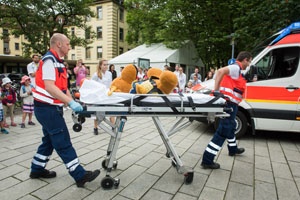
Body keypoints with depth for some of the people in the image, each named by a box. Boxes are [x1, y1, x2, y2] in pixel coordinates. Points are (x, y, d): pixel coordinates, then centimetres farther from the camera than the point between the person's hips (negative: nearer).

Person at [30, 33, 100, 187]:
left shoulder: (58, 62, 15)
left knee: (49, 140, 19)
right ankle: (80, 175, 0)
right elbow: (49, 87, -26)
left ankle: (37, 170, 35)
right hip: (47, 108, -10)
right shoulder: (49, 60, -15)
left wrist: (72, 102, 6)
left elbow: (62, 86, 16)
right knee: (63, 142, -7)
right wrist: (71, 102, -29)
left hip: (52, 108, 10)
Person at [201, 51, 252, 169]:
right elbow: (220, 71, -30)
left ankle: (233, 149, 50)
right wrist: (216, 90, -34)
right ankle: (207, 160, -6)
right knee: (223, 132, -9)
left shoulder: (236, 69, 21)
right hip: (229, 104, -11)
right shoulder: (236, 67, -10)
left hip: (229, 103, 11)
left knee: (230, 127, 27)